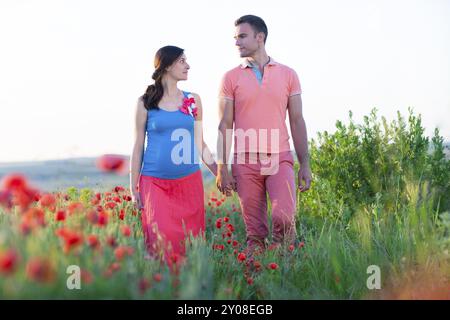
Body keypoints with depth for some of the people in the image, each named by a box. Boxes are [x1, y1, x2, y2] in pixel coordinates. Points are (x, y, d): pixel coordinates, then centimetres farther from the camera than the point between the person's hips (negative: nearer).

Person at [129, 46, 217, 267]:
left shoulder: (193, 100, 9)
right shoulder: (146, 102, 2)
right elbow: (138, 146, 5)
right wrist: (133, 188, 3)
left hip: (189, 182, 3)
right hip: (155, 183, -2)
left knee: (190, 240, 2)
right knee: (162, 240, -9)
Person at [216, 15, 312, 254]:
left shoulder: (287, 75, 8)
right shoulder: (231, 78, 6)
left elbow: (297, 121, 8)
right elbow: (225, 125, 3)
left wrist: (305, 165, 3)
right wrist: (222, 168, -4)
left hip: (280, 160, 0)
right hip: (245, 162, 0)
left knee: (284, 218, -18)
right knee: (254, 232, 2)